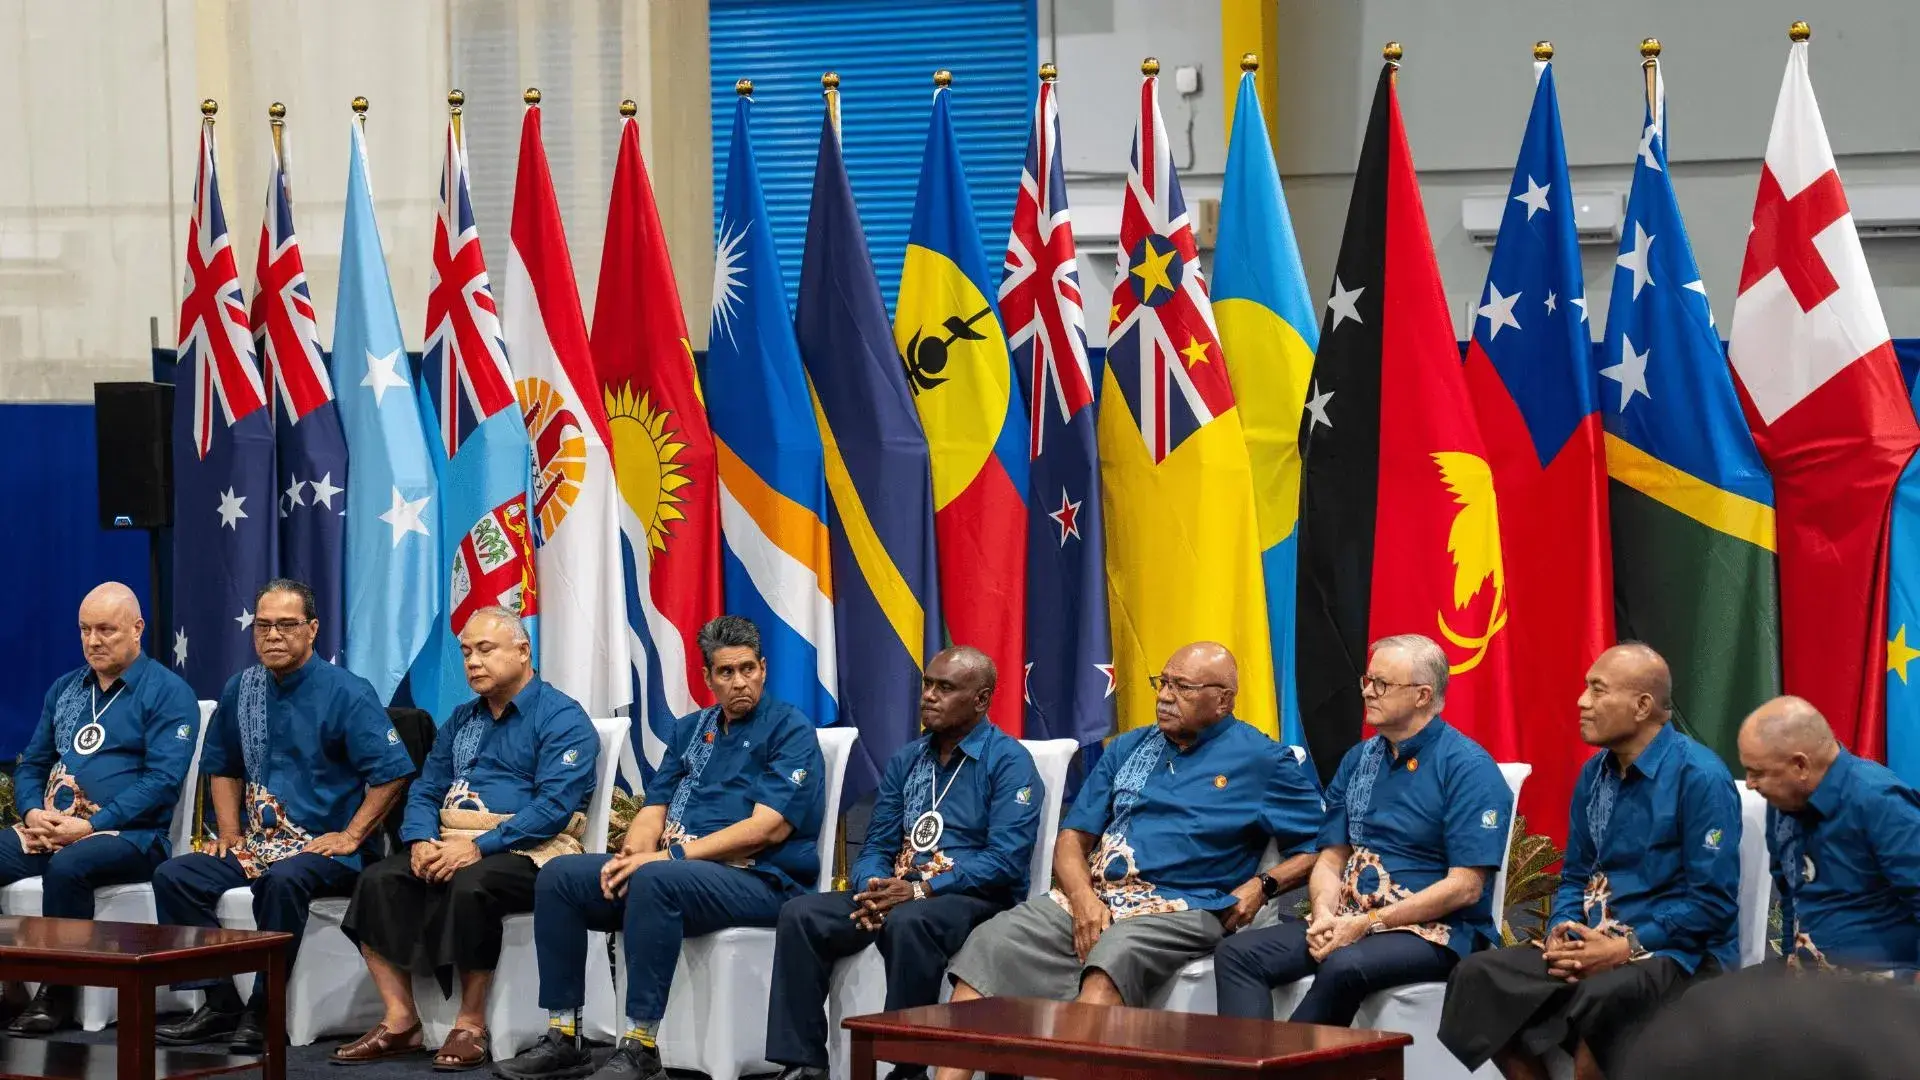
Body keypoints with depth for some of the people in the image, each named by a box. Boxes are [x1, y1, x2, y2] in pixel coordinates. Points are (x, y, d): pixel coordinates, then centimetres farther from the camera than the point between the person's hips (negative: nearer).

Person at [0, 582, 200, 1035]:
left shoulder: (167, 692, -2)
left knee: (67, 866, -37)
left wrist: (92, 825, -20)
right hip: (48, 830, 6)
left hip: (128, 836, -6)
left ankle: (57, 993, -25)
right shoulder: (65, 688, 19)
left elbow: (162, 780, -12)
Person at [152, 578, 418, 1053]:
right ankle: (220, 1004, -13)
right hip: (256, 845, 6)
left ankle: (263, 1012, -25)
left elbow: (392, 772, -12)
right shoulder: (241, 690, 11)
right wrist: (229, 833, 10)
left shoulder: (346, 693, -8)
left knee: (282, 880, -37)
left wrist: (350, 837, -16)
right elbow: (223, 766, 24)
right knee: (175, 875, -13)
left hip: (323, 850, -6)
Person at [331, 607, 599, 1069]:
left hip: (525, 853, -7)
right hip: (450, 845, 7)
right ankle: (400, 1021, -18)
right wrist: (422, 841, -8)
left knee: (469, 885, -36)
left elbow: (554, 807, -16)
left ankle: (471, 1025, -23)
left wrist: (478, 847, -24)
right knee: (378, 880, -19)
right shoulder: (462, 719, 20)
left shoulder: (562, 718, -4)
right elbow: (425, 790, 16)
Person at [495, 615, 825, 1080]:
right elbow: (655, 810, 16)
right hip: (679, 867, 8)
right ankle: (562, 1038, -9)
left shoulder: (790, 730, -3)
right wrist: (630, 856, -9)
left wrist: (671, 855, -19)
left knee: (655, 881, -37)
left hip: (758, 880, -8)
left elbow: (768, 828, -15)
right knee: (559, 877, -7)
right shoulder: (692, 729, 20)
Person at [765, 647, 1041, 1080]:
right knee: (801, 914, -15)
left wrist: (920, 890, -22)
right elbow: (876, 846, 14)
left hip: (976, 899, -7)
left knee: (907, 922, -38)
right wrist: (873, 889, -11)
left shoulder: (1009, 761, -4)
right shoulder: (906, 760, 17)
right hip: (899, 892, 7)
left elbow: (1006, 860, -16)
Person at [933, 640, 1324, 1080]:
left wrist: (1263, 884, -14)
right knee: (990, 942, -20)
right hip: (1093, 895, 5)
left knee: (1113, 957, -39)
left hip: (1180, 907, -5)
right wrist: (1083, 899, -5)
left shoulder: (1266, 762, 5)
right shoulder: (1129, 748, 20)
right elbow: (1074, 837, 15)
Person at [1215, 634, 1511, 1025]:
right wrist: (1324, 915, -8)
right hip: (1349, 920, 7)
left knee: (1344, 966, -37)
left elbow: (1465, 888, -14)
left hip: (1433, 931, -7)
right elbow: (1332, 858, 16)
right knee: (1238, 954, -14)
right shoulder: (1358, 760, 15)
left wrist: (1369, 923, -17)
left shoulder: (1467, 768, -7)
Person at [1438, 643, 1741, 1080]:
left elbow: (1713, 902, -16)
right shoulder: (1594, 774, 11)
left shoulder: (1699, 777, -12)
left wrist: (1625, 948, -20)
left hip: (1678, 953, -7)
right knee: (1478, 977, -13)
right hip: (1597, 944, 7)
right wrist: (1562, 932, -4)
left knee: (1601, 996, -38)